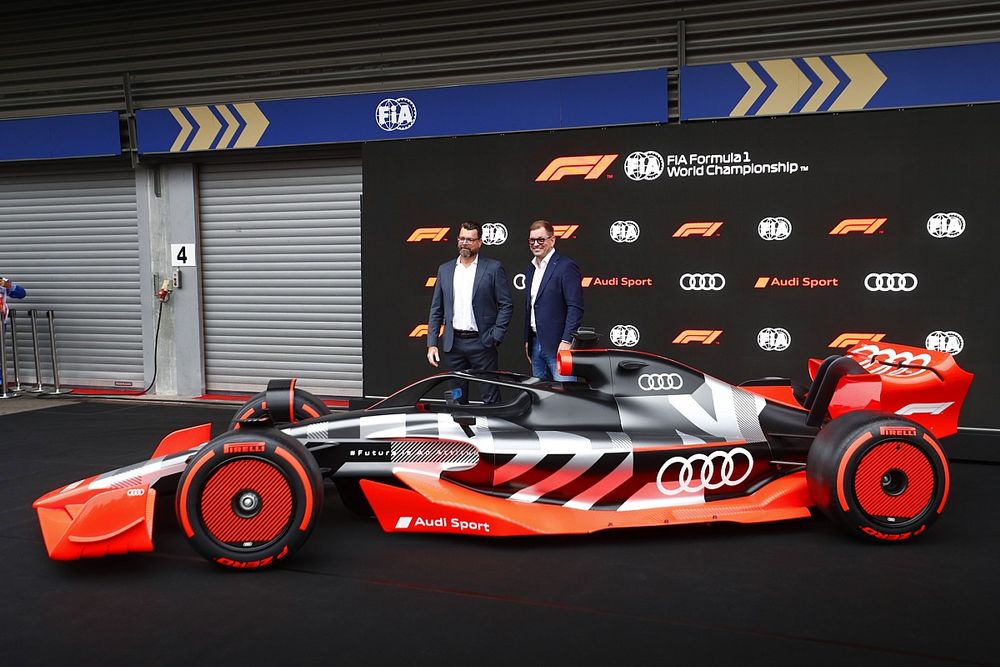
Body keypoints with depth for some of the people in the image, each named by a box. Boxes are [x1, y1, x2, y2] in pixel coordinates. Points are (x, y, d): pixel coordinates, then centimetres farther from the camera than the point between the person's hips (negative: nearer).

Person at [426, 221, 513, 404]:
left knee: (490, 399, 1)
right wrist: (432, 344, 3)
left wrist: (495, 337, -10)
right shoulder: (445, 269, 10)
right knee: (456, 398, 11)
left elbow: (506, 305, -2)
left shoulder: (493, 268, -1)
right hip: (453, 343, 4)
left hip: (482, 343, -3)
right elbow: (436, 310, 11)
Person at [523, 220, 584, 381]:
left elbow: (575, 307, -15)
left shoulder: (566, 266, -9)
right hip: (536, 344, 8)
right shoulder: (531, 269, 17)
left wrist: (567, 341, -20)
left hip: (558, 345, -8)